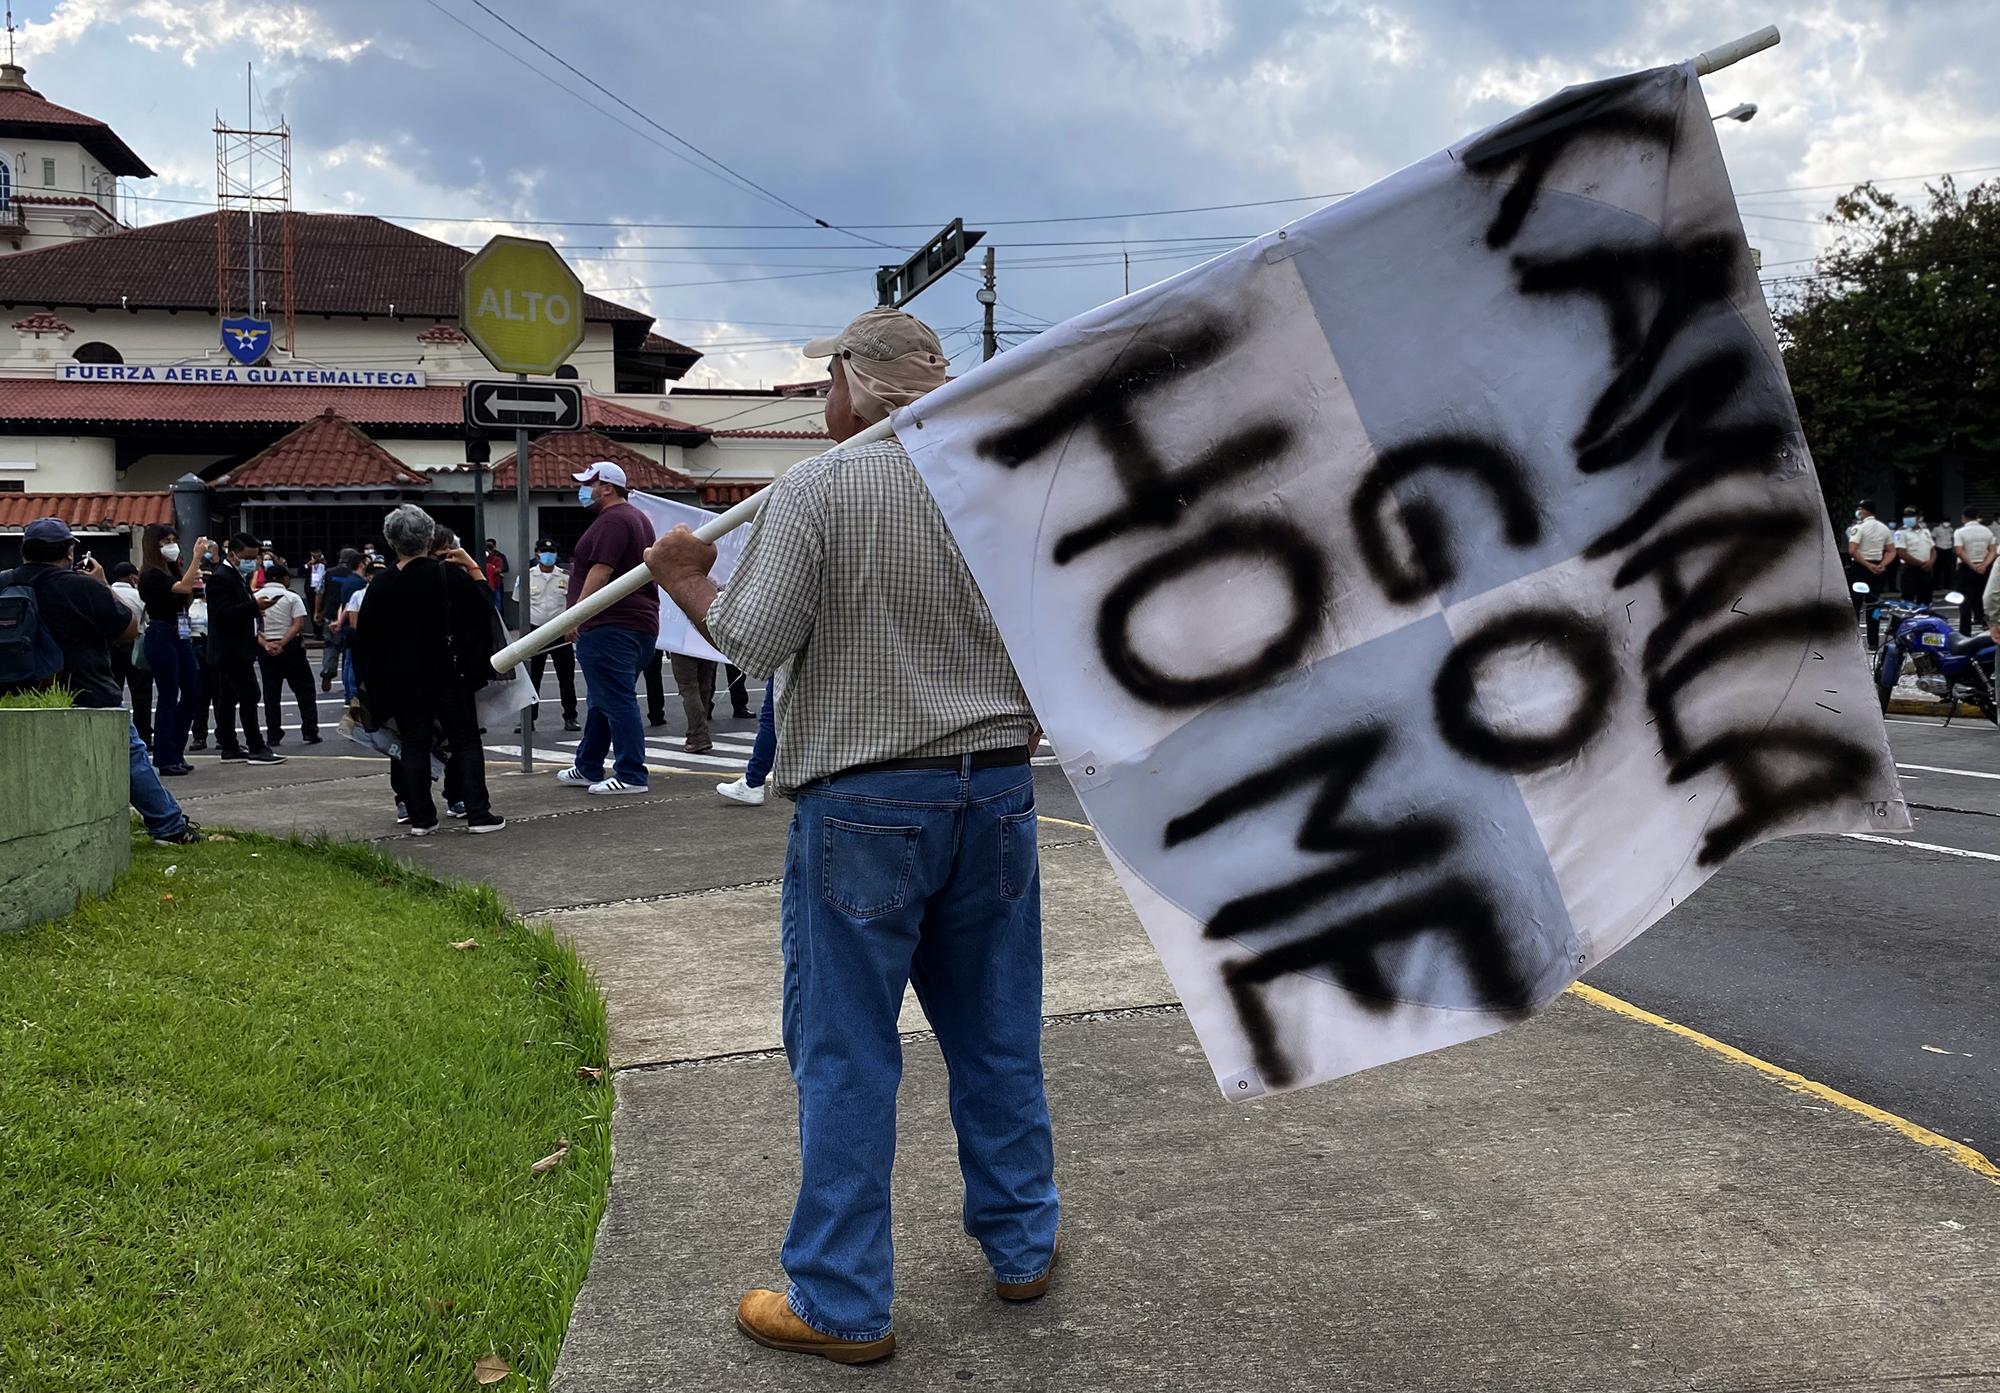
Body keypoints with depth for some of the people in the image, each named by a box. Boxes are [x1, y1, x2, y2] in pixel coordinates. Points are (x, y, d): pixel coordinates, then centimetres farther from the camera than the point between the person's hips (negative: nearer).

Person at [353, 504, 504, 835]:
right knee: (465, 740, 6)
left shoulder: (380, 585, -3)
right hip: (450, 676, -2)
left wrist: (370, 682, 11)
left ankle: (421, 818, 7)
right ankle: (478, 813, 2)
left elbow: (366, 638, 3)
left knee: (414, 745, 8)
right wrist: (473, 567, 11)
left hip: (404, 681, 2)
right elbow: (485, 608, -1)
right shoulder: (449, 575, -10)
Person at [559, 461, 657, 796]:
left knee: (615, 701, -8)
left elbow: (601, 570, -22)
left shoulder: (611, 521, -13)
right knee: (602, 701, 18)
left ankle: (631, 775, -8)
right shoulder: (637, 518, 20)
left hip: (610, 627, -11)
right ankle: (588, 768, 26)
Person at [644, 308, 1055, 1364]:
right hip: (996, 789, 5)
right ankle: (1021, 1244, 30)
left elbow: (754, 641, -12)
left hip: (864, 802, -5)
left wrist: (684, 577, 4)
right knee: (996, 1034, 16)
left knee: (845, 1054, 4)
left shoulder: (816, 488, -10)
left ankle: (842, 1304, 12)